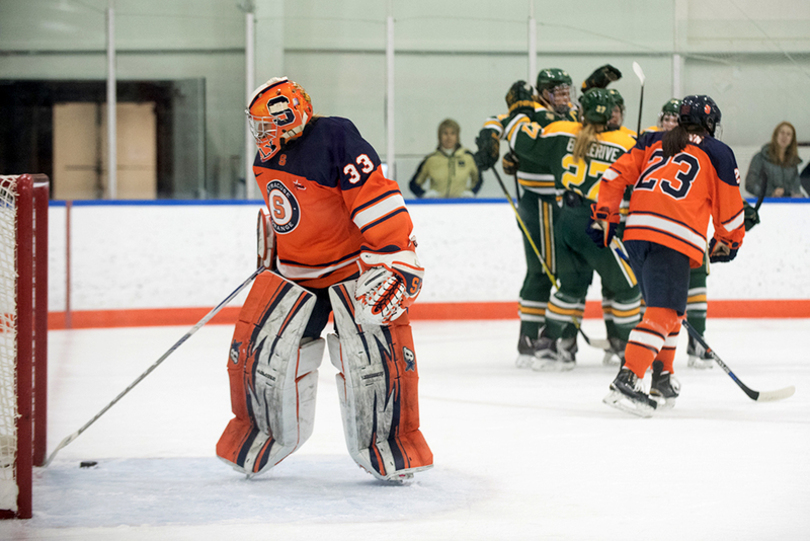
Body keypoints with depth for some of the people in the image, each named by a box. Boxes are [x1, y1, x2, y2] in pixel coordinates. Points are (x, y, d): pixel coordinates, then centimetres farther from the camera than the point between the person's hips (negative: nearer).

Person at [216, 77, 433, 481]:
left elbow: (378, 202, -28)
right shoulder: (268, 159, 2)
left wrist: (394, 261, -31)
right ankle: (259, 432, 17)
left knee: (374, 350, -20)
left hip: (353, 264, -6)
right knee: (257, 346, -5)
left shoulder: (334, 140, -24)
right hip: (293, 270, 6)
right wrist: (268, 250, 29)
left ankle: (391, 439, -1)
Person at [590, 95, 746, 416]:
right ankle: (627, 381, -27)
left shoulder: (653, 142, 23)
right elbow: (730, 207, 14)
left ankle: (663, 380, 27)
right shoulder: (717, 153, 12)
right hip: (674, 240, -6)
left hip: (636, 232, 6)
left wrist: (603, 217, 20)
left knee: (666, 307, 23)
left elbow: (616, 175, 15)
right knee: (663, 313, -12)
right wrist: (726, 242, 30)